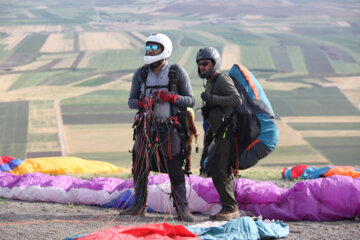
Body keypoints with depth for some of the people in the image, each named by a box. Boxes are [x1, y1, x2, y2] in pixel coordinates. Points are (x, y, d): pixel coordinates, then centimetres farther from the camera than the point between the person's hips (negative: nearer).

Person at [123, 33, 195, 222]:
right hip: (146, 126, 3)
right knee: (139, 167, 4)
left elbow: (190, 101, -4)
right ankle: (139, 206, 16)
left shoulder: (178, 73, -4)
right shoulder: (140, 74, 5)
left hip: (170, 128, -3)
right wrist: (142, 103, -15)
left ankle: (182, 209, 2)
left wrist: (171, 97, -21)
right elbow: (131, 101, 8)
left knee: (175, 170, -5)